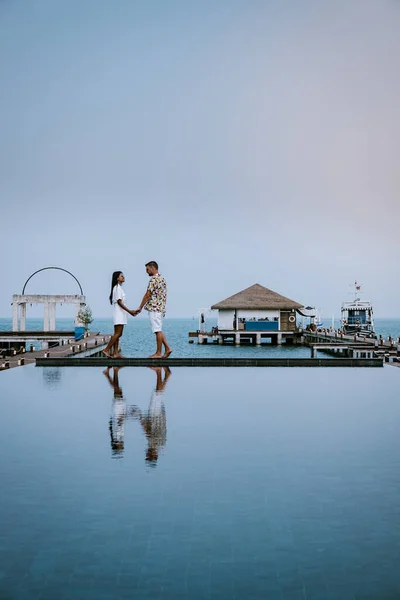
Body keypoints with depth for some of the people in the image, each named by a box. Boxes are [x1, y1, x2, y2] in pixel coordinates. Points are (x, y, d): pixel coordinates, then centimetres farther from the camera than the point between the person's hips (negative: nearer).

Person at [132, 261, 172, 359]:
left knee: (158, 330, -6)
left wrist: (140, 308, -10)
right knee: (158, 330, 14)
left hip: (154, 308, -10)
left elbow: (147, 295, -15)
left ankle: (158, 353, -2)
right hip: (160, 307, 10)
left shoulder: (154, 279, -13)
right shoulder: (162, 278, 17)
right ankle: (167, 348, 10)